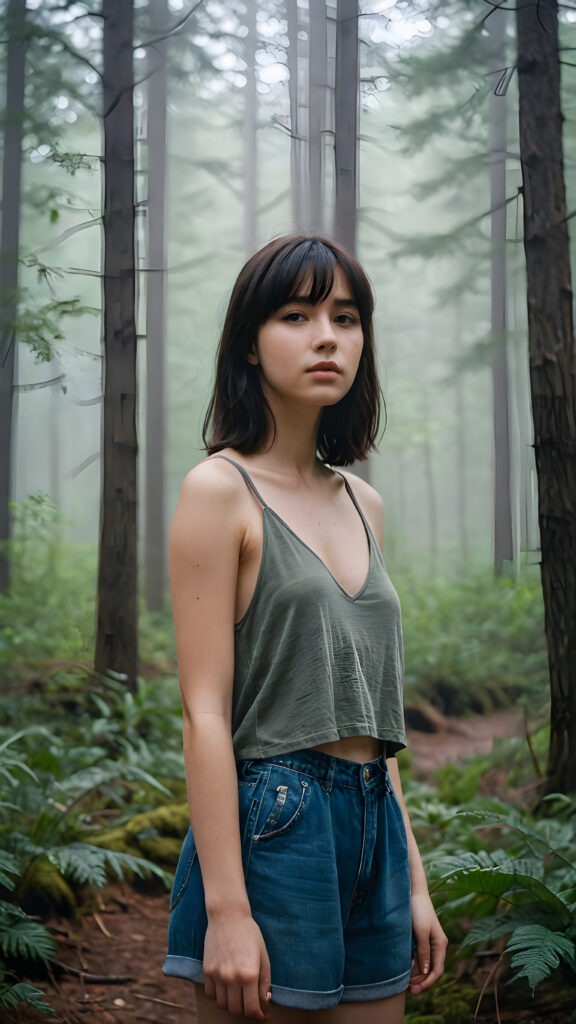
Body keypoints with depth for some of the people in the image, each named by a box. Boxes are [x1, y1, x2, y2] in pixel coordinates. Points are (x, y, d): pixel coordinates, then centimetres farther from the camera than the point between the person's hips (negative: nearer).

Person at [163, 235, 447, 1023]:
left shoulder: (363, 505, 13)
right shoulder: (221, 489, -7)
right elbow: (205, 712, -12)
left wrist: (413, 879, 13)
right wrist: (226, 908, -17)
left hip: (373, 827, 7)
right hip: (271, 829, -6)